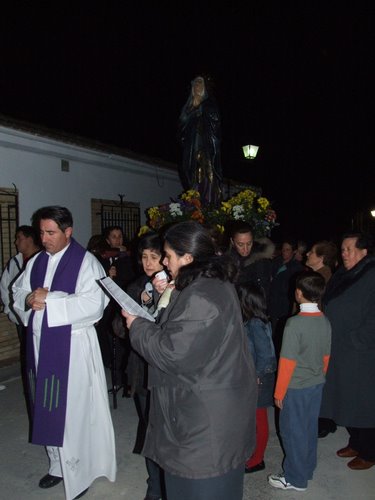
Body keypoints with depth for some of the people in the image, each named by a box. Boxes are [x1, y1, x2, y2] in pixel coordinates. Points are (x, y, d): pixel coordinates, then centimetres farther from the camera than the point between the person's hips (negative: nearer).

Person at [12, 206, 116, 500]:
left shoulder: (86, 262, -10)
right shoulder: (36, 262, 11)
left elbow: (93, 303, -20)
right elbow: (18, 291, 14)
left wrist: (49, 299, -19)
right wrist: (29, 299, -9)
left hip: (72, 346, -6)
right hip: (40, 344, 6)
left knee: (73, 411, 3)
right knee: (48, 409, 16)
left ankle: (78, 473, 22)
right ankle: (58, 465, 36)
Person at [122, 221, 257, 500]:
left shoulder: (201, 297, -27)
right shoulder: (217, 284, 5)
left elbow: (171, 353, -25)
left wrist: (137, 325, -11)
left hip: (206, 413, -10)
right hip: (217, 404, 10)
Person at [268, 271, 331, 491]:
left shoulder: (295, 323, -24)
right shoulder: (325, 322, -4)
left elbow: (287, 362, -19)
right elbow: (326, 356, 6)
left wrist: (279, 392, -9)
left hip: (296, 388, -6)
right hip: (317, 384, 7)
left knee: (293, 431, 10)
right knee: (310, 429, 20)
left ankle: (296, 478, 24)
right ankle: (307, 469, 37)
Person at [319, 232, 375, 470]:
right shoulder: (342, 275, 7)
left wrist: (355, 340, -17)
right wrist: (330, 339, 8)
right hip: (340, 352, 7)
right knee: (346, 400, 17)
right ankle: (355, 443, 36)